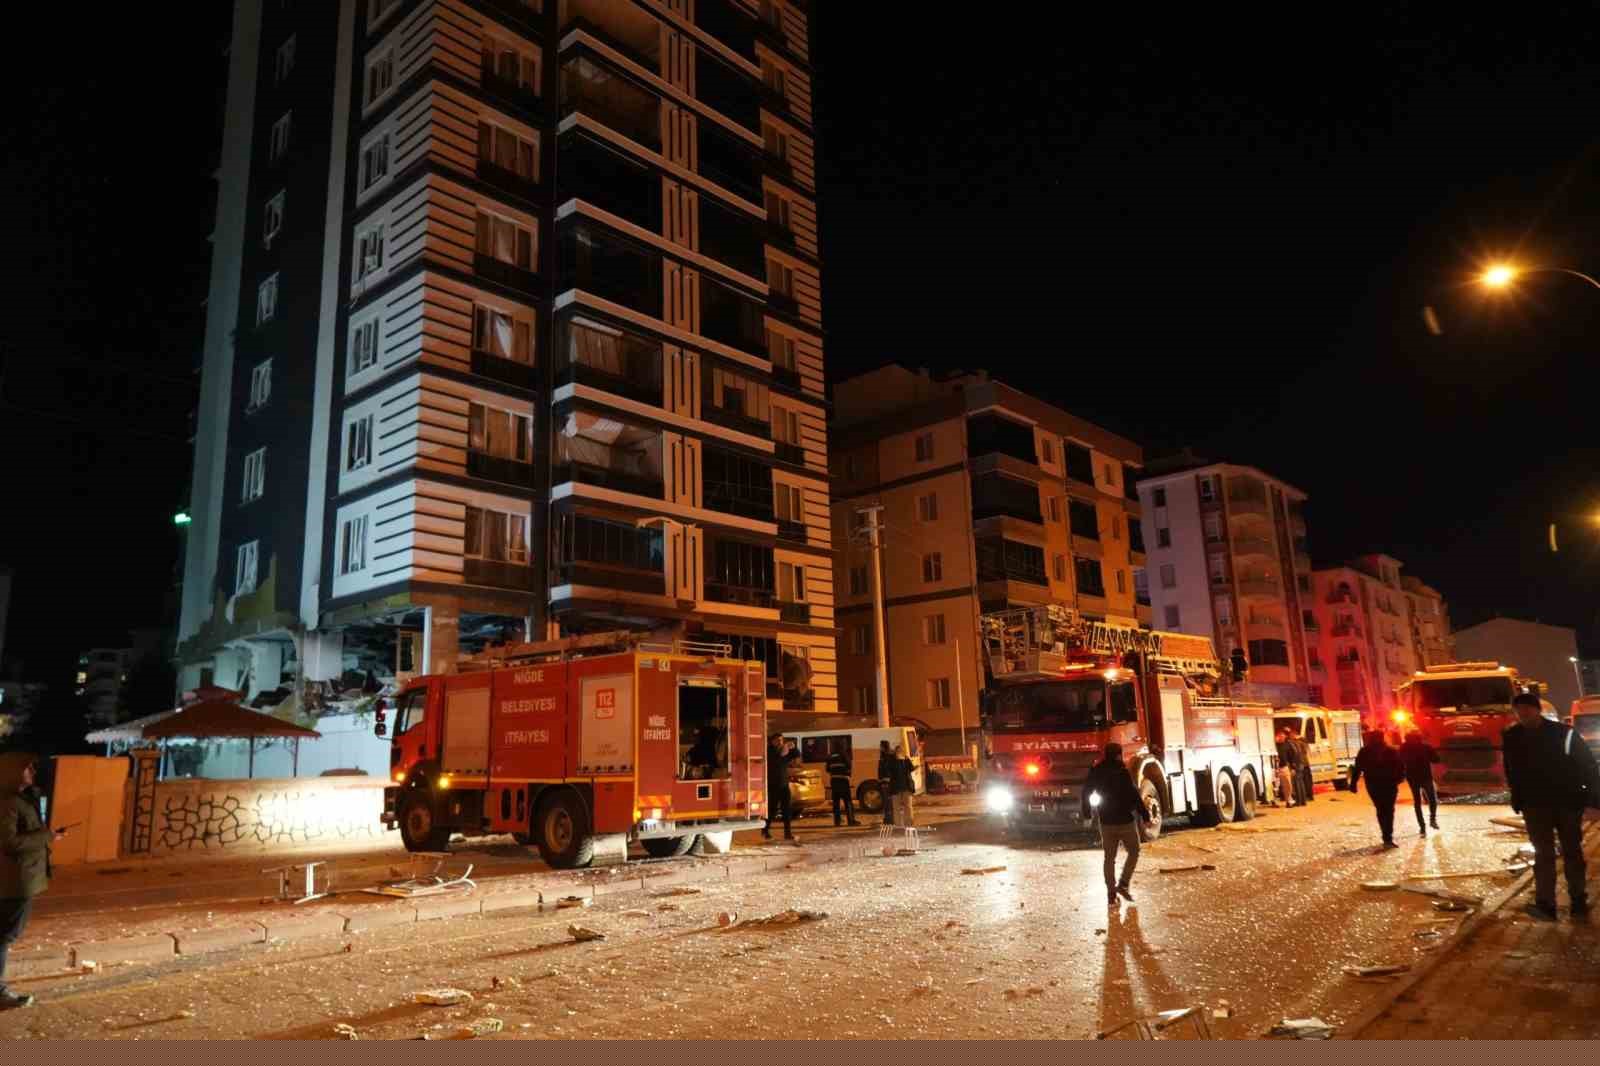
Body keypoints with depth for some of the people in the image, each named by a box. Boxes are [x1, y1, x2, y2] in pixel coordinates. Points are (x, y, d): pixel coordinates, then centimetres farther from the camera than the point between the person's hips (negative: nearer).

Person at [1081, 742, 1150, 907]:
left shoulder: (1095, 772, 2)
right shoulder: (1122, 772, -15)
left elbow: (1086, 793, 10)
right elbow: (1134, 795, -17)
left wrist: (1086, 814, 21)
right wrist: (1145, 816, -11)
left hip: (1106, 822, 4)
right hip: (1125, 820, -4)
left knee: (1109, 858, 11)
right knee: (1133, 852, 16)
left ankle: (1111, 894, 8)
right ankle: (1123, 884, 3)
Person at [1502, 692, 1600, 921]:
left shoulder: (1563, 733, -6)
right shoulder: (1511, 738, -1)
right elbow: (1512, 772, 8)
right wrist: (1517, 798, 5)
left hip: (1567, 801, 0)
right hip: (1535, 805, 1)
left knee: (1572, 852, 9)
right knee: (1543, 854, -5)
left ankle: (1579, 901, 20)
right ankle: (1545, 903, -10)